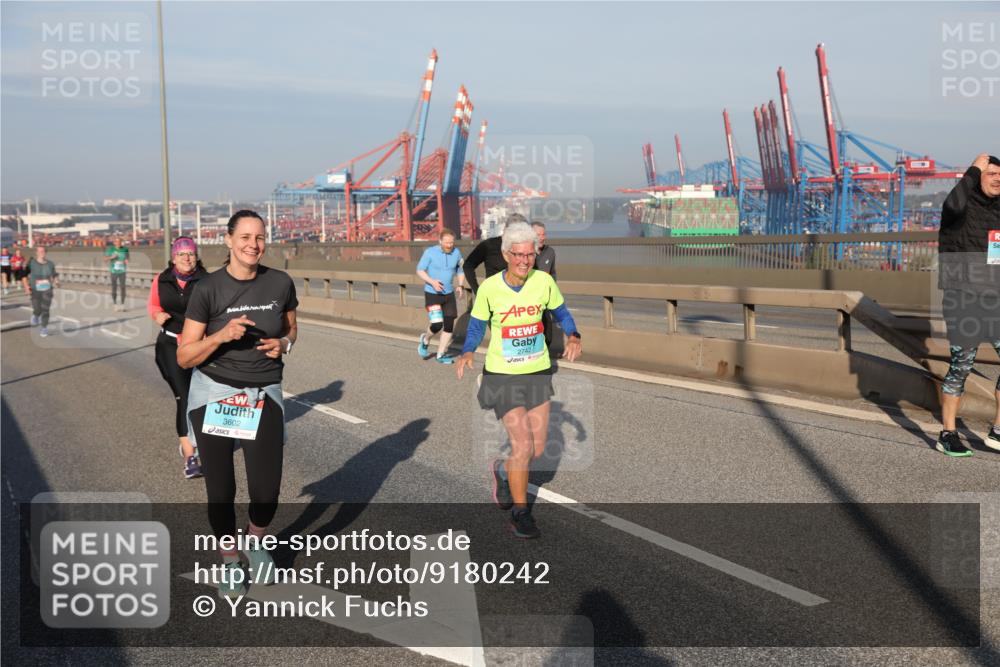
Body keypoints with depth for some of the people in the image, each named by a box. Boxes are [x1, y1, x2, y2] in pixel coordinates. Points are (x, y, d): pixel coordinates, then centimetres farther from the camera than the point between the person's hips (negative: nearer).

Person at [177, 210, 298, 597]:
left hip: (264, 396, 2)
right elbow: (184, 358, -9)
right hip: (213, 395, -1)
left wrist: (283, 344, -7)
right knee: (220, 490, 7)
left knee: (267, 493, -2)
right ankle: (229, 560, 33)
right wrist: (222, 335, -25)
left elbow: (291, 328, 16)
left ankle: (255, 543, 32)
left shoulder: (280, 283, -3)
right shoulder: (208, 289, -10)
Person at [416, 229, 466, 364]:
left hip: (449, 294, 5)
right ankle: (425, 340, 19)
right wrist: (432, 282, -23)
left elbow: (460, 269, 18)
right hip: (432, 294, -5)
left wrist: (460, 285, 3)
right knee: (437, 324, -15)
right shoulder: (430, 252, -11)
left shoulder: (456, 253, 1)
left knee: (449, 325, 2)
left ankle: (441, 355, 16)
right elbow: (419, 270, -8)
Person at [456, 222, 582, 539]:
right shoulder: (489, 288, -13)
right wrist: (467, 353, -18)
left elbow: (561, 313, 8)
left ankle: (502, 470, 42)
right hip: (503, 375, -3)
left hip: (538, 373, 4)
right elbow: (476, 326, 0)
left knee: (537, 449, 8)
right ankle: (519, 512, 10)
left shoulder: (544, 281, -8)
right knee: (523, 446, -11)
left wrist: (573, 336, -11)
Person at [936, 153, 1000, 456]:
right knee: (961, 367, -2)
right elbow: (954, 205, -33)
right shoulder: (962, 206, -7)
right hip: (963, 299, -6)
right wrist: (973, 170, -21)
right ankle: (947, 435, 10)